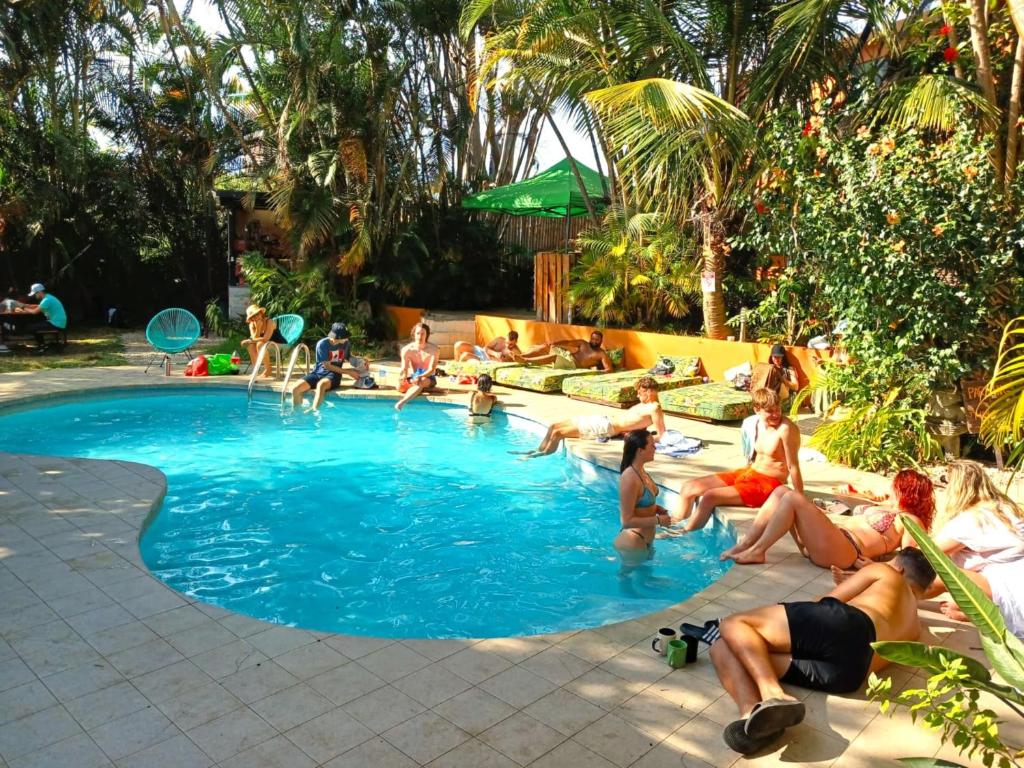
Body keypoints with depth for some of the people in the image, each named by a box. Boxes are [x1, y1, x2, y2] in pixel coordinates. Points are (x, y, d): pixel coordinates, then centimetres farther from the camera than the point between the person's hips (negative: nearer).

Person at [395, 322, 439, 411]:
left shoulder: (433, 349, -14)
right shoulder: (407, 349, -7)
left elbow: (432, 369, -20)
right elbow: (404, 369, -12)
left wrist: (420, 377, -40)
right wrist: (402, 377, -37)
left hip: (429, 379, -2)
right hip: (413, 377, 2)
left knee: (422, 381, -41)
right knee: (400, 387, -31)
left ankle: (402, 402, -55)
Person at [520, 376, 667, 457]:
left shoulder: (654, 408, -12)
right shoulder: (644, 404, 16)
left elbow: (660, 436, -20)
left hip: (606, 428, -10)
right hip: (602, 419, 10)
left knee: (557, 433, -12)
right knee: (554, 426, 10)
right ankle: (538, 451, 25)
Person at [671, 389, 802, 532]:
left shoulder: (786, 428, -20)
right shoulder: (757, 423, 3)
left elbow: (793, 466, -17)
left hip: (768, 484, -8)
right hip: (747, 473, 8)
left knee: (710, 497, -23)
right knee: (688, 488, 1)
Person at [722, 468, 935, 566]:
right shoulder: (887, 510, 29)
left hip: (842, 550, -9)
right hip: (833, 535, 9)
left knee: (793, 498, -23)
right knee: (781, 491, -1)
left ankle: (757, 551, -16)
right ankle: (745, 544, -8)